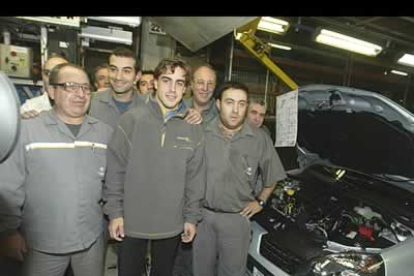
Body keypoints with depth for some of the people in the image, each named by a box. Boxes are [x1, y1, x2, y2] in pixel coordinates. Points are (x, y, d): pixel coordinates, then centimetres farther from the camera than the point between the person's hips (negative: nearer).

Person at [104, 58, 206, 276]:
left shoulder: (193, 129, -3)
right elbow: (115, 170, -6)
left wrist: (191, 217, 2)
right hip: (132, 221, -1)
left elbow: (195, 178, 0)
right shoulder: (131, 119, -9)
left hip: (172, 224, 2)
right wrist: (114, 211, -6)